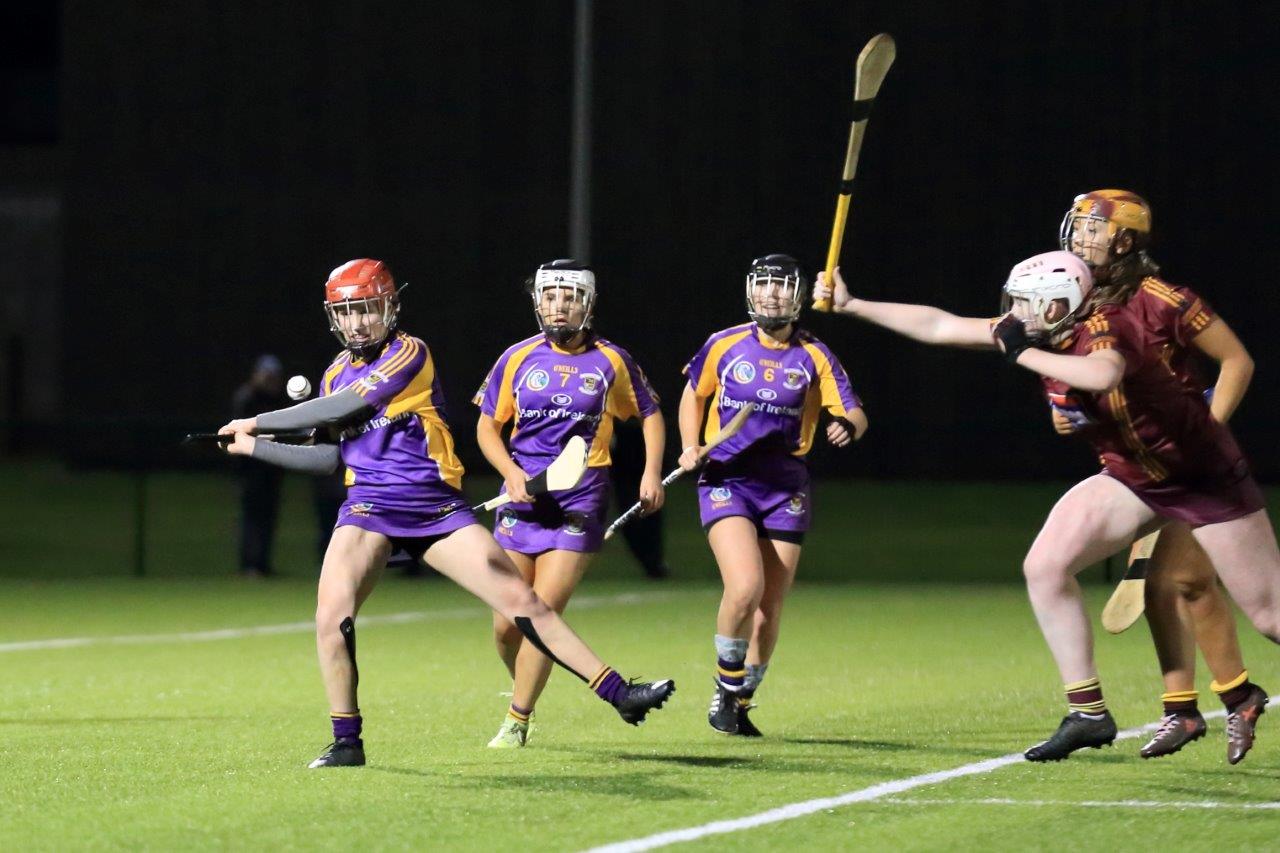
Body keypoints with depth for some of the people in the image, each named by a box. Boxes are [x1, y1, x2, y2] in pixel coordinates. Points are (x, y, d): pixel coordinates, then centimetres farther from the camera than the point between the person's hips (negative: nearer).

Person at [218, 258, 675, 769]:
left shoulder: (409, 354, -9)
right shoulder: (336, 375, 11)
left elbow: (340, 410, -16)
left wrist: (259, 422, -7)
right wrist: (254, 446, 15)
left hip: (436, 508, -3)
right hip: (369, 506, 4)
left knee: (521, 600, -8)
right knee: (331, 617, -18)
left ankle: (619, 695, -4)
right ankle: (346, 741, -4)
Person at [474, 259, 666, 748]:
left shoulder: (611, 361, 2)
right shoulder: (518, 358, 3)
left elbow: (649, 413, 15)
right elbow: (487, 425, 8)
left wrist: (652, 472, 2)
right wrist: (511, 473, -9)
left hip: (578, 503, -2)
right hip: (522, 501, 2)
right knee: (506, 625, 1)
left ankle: (517, 721, -3)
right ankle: (525, 690, 30)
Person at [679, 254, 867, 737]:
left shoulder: (813, 357, 1)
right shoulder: (725, 346, 2)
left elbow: (855, 414, -4)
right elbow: (693, 394, 17)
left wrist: (847, 425, -27)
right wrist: (690, 447, 2)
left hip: (785, 489, 2)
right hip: (725, 482, -2)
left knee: (769, 609, 4)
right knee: (745, 586, -23)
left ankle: (741, 703, 24)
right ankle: (726, 685, -1)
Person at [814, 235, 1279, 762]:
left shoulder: (1108, 326, -28)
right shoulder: (1035, 333, -6)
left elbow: (1103, 374, -52)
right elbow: (940, 327, 1)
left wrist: (1025, 354, -39)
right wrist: (851, 305, 2)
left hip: (1207, 476, -7)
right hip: (1132, 477, 7)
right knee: (1045, 567, -7)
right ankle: (1087, 713, -1)